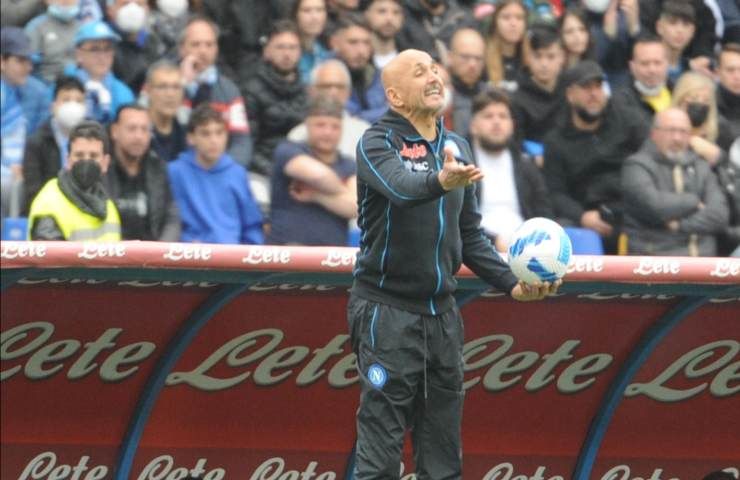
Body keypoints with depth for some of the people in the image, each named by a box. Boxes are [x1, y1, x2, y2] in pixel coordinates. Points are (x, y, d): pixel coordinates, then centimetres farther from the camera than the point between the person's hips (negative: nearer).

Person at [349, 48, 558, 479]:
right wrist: (440, 182, -52)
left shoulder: (457, 149, 13)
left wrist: (512, 284, 7)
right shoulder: (378, 143, -8)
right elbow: (400, 186, -31)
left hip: (442, 313, 7)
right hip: (388, 312, -6)